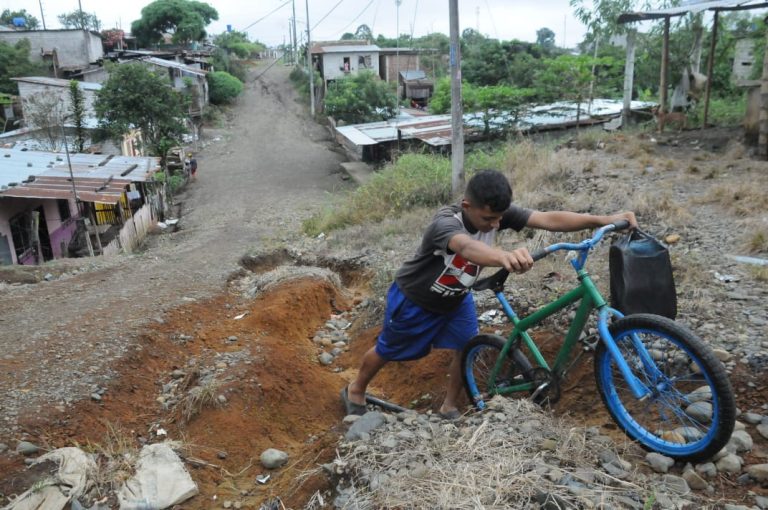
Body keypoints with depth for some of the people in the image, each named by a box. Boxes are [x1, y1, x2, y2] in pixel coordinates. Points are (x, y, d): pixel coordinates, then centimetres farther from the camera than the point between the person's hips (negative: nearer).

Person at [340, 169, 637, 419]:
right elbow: (467, 247, -65)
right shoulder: (446, 222, -41)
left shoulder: (498, 213, -23)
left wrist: (604, 220, -42)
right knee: (387, 351, 13)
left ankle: (449, 407, 24)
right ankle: (355, 391, 40)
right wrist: (505, 257, -85)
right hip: (413, 299, -5)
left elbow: (550, 219, -31)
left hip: (456, 298, 5)